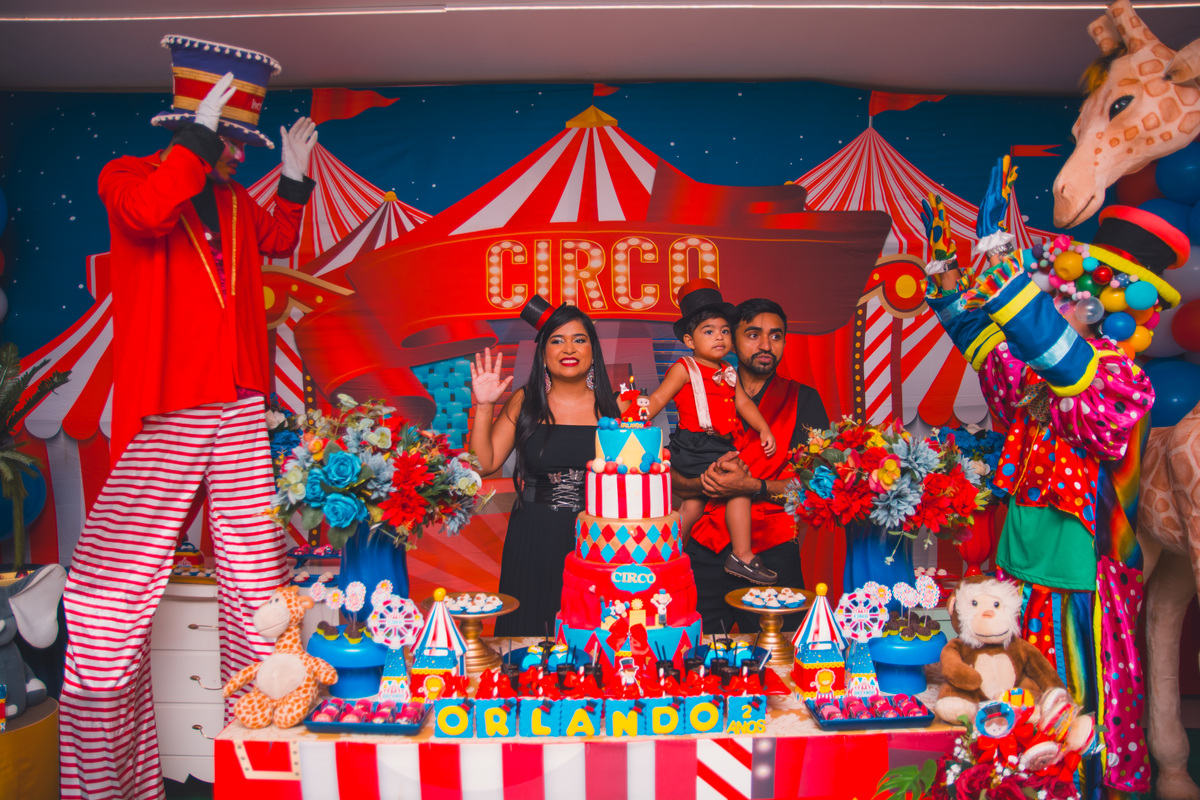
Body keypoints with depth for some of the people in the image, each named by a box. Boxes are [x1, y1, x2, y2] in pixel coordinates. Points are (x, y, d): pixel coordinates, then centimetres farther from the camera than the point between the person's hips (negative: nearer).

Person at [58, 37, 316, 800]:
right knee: (108, 597, -4)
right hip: (163, 415, -5)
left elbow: (278, 240, 36)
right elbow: (146, 214, -19)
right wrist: (199, 135, -17)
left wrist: (294, 176, 23)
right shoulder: (128, 175, 3)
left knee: (257, 582, 6)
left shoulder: (236, 201, 18)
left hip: (241, 410, 5)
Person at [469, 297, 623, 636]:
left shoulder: (612, 405, 3)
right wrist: (484, 406, -7)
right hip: (533, 539, 0)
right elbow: (483, 464, -1)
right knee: (531, 628, 9)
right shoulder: (525, 402, 3)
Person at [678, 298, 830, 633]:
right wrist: (705, 482, -15)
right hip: (706, 553, 2)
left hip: (773, 554, -1)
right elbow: (669, 476, 6)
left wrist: (753, 487, -16)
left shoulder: (803, 400, 6)